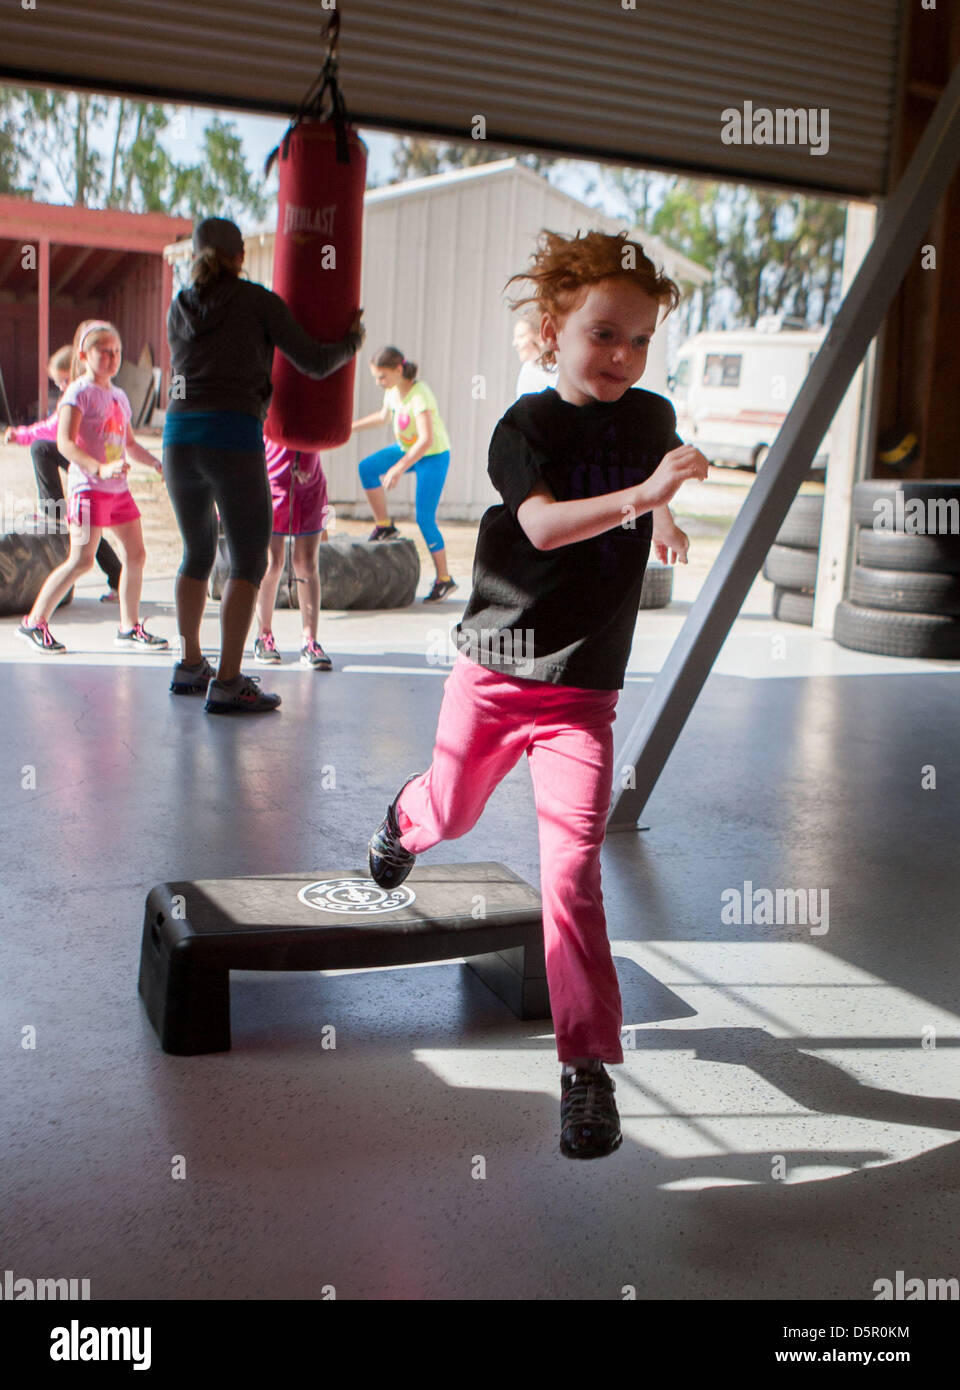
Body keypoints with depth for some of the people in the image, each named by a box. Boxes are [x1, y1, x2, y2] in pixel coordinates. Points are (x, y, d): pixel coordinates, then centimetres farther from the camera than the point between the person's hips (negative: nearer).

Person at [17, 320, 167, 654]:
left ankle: (129, 627, 17)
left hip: (118, 488, 8)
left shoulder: (119, 396, 17)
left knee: (135, 554, 5)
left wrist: (157, 463, 15)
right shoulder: (79, 393, -7)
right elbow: (65, 443, -18)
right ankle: (34, 623, 0)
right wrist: (100, 469, -29)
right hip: (88, 486, -8)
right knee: (81, 560, -11)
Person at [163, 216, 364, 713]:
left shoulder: (179, 308, 17)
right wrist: (351, 341, 25)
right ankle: (227, 684, -6)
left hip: (179, 434, 5)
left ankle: (189, 666, 29)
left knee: (198, 553, 21)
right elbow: (314, 363, 6)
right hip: (234, 438, -5)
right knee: (249, 561, 0)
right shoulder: (258, 301, 4)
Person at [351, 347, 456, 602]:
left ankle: (444, 579, 0)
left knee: (424, 517, -10)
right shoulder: (392, 390, -2)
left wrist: (398, 469, -41)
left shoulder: (419, 395, -28)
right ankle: (384, 526, 2)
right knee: (367, 467, -11)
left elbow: (426, 440, -37)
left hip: (433, 456, -8)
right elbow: (383, 416, 20)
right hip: (407, 449, 8)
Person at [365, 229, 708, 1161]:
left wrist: (662, 521, 23)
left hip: (582, 691, 1)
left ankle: (588, 1066, -5)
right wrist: (635, 495, -42)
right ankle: (407, 817, 60)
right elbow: (544, 523, -32)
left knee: (572, 865, -11)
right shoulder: (526, 425, -11)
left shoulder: (652, 419, 1)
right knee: (452, 814, 22)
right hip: (491, 671, -1)